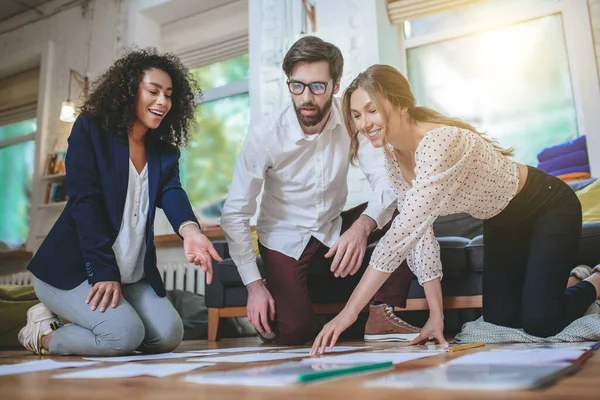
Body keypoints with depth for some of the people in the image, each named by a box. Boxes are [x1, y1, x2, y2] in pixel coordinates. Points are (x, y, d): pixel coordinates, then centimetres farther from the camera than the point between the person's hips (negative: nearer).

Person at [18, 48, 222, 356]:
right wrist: (104, 271, -24)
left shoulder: (165, 151, 7)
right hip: (72, 267, -6)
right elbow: (85, 202, -17)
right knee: (125, 334, -26)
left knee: (169, 335, -9)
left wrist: (189, 230, -37)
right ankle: (44, 332, 4)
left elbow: (171, 193, -12)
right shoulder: (90, 129, -8)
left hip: (132, 277, 6)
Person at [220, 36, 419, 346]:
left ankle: (384, 314, -13)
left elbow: (386, 180, -22)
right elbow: (234, 214, -16)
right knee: (295, 334, -20)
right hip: (284, 240, -3)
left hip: (335, 230, 3)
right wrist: (254, 285, -20)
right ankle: (269, 314, 16)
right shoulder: (264, 136, -20)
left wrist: (363, 225, -43)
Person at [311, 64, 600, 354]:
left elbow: (403, 232, -44)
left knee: (538, 322, -13)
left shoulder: (439, 143, -37)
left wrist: (349, 312, -43)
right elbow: (418, 230, -10)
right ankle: (561, 277, 34)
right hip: (501, 220, 7)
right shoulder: (393, 154, -11)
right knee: (499, 317, 8)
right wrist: (436, 313, -14)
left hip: (548, 208, -7)